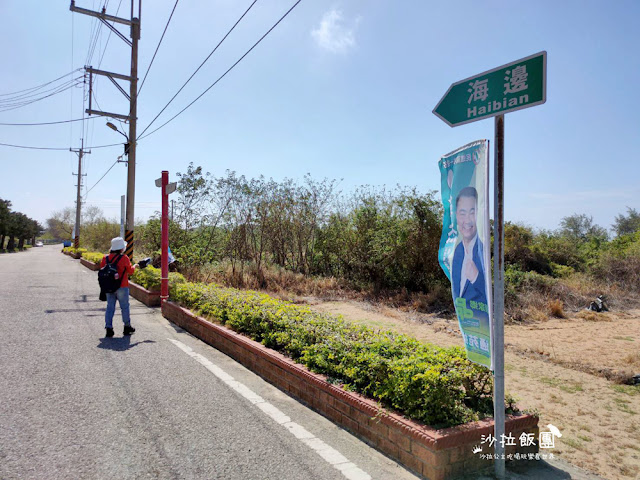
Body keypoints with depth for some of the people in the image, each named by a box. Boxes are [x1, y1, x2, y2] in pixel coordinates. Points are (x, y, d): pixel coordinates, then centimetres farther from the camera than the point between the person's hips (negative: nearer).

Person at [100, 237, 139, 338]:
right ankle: (127, 327, 19)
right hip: (122, 287, -4)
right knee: (125, 307, 9)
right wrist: (135, 266, 18)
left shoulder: (105, 258, 0)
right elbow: (130, 271, -2)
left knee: (110, 307, 9)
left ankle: (109, 328, 5)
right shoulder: (124, 258, -12)